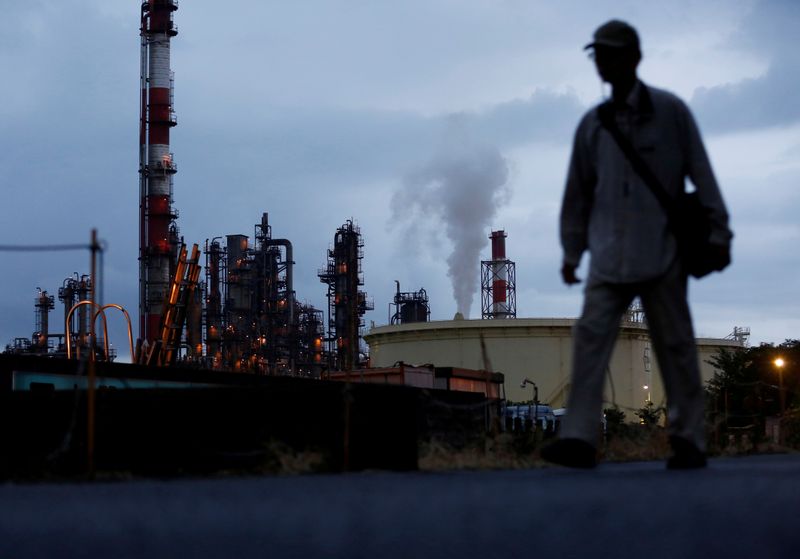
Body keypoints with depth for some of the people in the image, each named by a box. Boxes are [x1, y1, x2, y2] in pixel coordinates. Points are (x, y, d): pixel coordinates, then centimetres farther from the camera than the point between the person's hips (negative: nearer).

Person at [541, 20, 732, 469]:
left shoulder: (670, 112, 0)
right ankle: (580, 438, -12)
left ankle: (689, 440, 11)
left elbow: (702, 175, 0)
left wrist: (718, 233, -2)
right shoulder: (592, 124, 9)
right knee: (591, 336, -9)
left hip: (662, 253, -3)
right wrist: (572, 251, 16)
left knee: (675, 345, 3)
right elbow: (579, 192, 15)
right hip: (609, 256, 3)